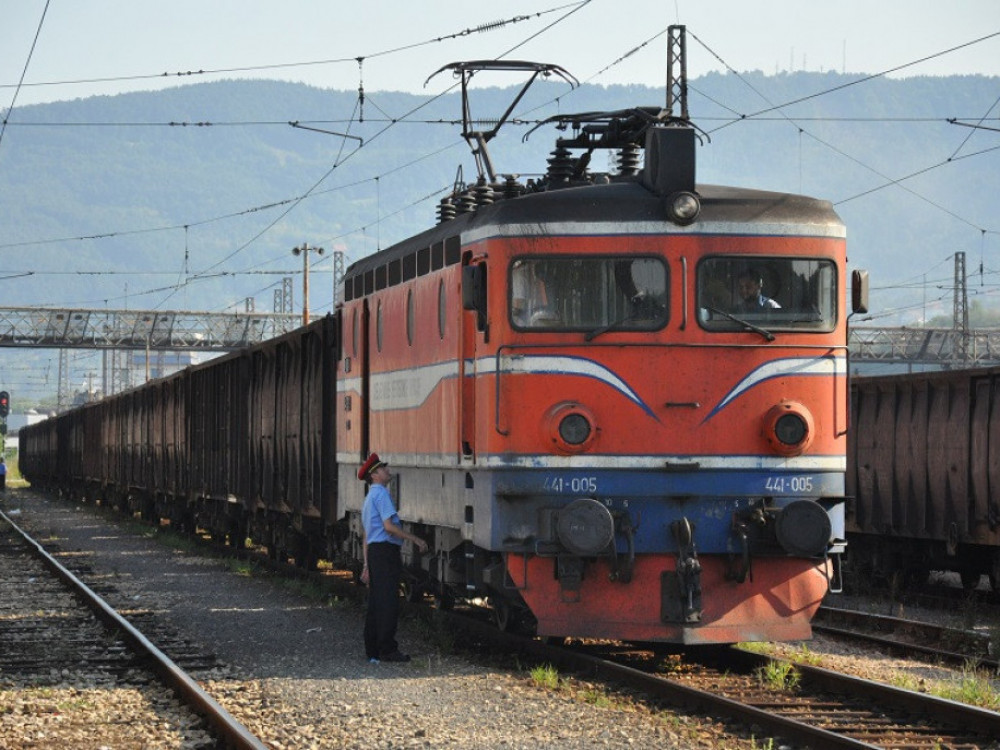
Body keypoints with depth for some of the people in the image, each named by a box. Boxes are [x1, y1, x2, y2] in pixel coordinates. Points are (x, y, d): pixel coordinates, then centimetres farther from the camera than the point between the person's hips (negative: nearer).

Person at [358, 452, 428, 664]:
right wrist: (415, 539, -15)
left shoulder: (369, 498, 23)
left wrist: (367, 565, 27)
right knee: (388, 602, -10)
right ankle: (387, 649, -11)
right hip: (386, 551, -10)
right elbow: (388, 526, -19)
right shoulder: (381, 494, -9)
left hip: (374, 551, 10)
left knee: (375, 603, 9)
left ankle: (372, 651, 10)